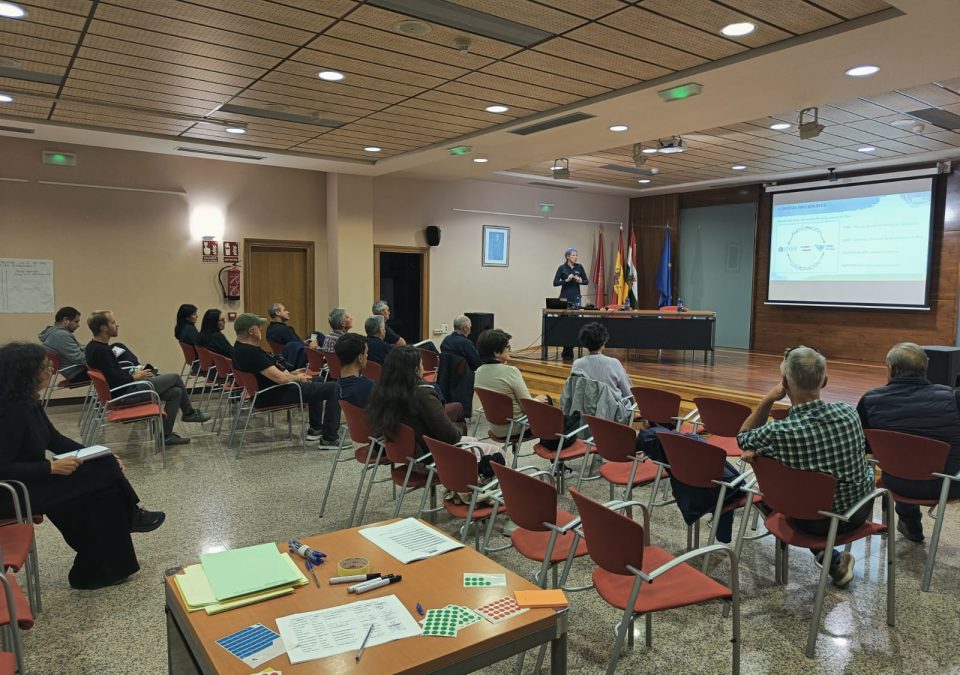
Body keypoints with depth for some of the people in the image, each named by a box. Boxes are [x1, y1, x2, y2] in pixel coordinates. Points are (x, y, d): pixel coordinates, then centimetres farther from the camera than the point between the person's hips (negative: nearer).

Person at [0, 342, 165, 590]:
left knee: (104, 470, -3)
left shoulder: (28, 402, 3)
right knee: (102, 480, -12)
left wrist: (101, 456, 2)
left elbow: (54, 439, 12)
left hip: (35, 478, 9)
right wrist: (52, 467, -27)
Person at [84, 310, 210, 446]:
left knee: (175, 392, 8)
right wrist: (134, 377, -11)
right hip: (124, 393, -10)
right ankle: (189, 412, 15)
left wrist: (132, 373, 6)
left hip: (124, 389, 10)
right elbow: (115, 379, -28)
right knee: (174, 378, -2)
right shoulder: (100, 350, -23)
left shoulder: (94, 347, 9)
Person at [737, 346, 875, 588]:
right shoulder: (849, 414, -20)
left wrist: (768, 399, -16)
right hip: (858, 513, 3)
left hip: (812, 521, -3)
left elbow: (743, 437, -6)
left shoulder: (776, 433, -31)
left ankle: (833, 561, 28)